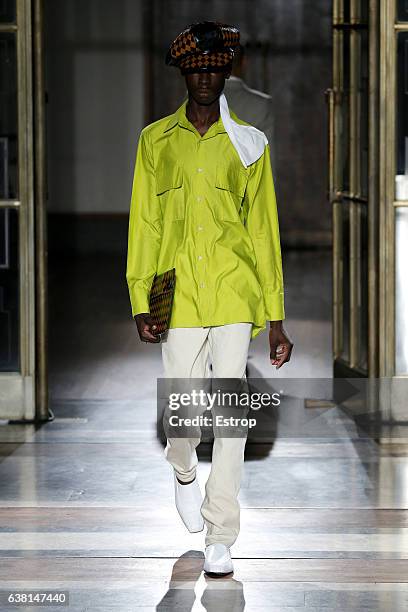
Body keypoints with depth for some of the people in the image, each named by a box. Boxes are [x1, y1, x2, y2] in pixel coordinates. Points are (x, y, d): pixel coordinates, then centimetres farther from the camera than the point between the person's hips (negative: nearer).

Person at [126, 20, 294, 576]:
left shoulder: (247, 143, 8)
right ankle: (184, 472, 37)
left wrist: (276, 319, 5)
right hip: (179, 291, 0)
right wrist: (140, 303, 1)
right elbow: (143, 224, 9)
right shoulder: (156, 139, 9)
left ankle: (219, 539, 2)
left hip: (234, 290, 0)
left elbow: (263, 232, 8)